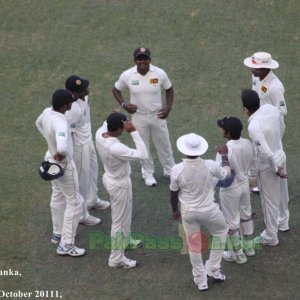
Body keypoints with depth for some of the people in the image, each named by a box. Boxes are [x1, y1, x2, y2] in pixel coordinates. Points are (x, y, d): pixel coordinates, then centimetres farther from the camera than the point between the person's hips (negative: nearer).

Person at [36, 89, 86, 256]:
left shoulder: (47, 112, -9)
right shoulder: (60, 122, -36)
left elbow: (39, 123, 16)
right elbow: (62, 147, -52)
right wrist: (61, 154, -29)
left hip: (51, 160, 9)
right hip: (63, 165, -9)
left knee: (58, 197, 26)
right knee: (74, 202, 4)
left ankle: (58, 232, 44)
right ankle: (66, 245, 9)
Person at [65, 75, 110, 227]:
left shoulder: (82, 97, -7)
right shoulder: (74, 109, -36)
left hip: (88, 141, 9)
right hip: (80, 146, -9)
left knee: (92, 171, 29)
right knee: (82, 180, 9)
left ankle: (92, 200, 53)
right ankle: (82, 214, 28)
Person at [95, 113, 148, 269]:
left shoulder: (100, 134, -15)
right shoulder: (116, 148, -39)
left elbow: (105, 126, 13)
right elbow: (143, 155, -35)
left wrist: (111, 118, -7)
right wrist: (133, 132, -36)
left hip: (110, 178, 9)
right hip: (120, 184, -9)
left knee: (124, 214, 31)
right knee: (120, 220, 10)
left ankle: (125, 240, 56)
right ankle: (116, 258, 26)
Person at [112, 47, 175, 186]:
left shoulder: (160, 74, -18)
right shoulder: (127, 75, -19)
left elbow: (169, 90, 0)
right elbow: (116, 90, 0)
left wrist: (168, 107, -12)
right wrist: (124, 104, -15)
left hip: (157, 116, 0)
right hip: (139, 117, 0)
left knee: (164, 144, 17)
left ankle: (169, 170, 39)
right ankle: (148, 173, 38)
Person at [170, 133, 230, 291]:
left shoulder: (177, 170, -20)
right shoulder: (210, 166, -21)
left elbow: (173, 194, -5)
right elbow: (226, 173, 2)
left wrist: (174, 210, 14)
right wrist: (224, 155, 20)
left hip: (188, 212, 1)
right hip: (209, 210, -1)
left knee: (194, 245, 18)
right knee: (221, 232, 29)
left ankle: (200, 280, 32)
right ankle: (213, 268, 30)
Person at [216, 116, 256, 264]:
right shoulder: (248, 143, -12)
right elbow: (253, 164, 2)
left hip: (230, 190, -7)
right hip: (244, 184, 7)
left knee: (231, 222, 13)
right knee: (246, 214, 27)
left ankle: (238, 254, 28)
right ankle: (249, 247, 44)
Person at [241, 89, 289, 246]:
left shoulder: (254, 126, -34)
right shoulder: (270, 108, -11)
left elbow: (266, 153, -34)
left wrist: (276, 169, -18)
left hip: (268, 165, -8)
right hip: (281, 156, 8)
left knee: (269, 201, 12)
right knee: (280, 192, 30)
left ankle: (270, 237, 31)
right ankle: (283, 221, 54)